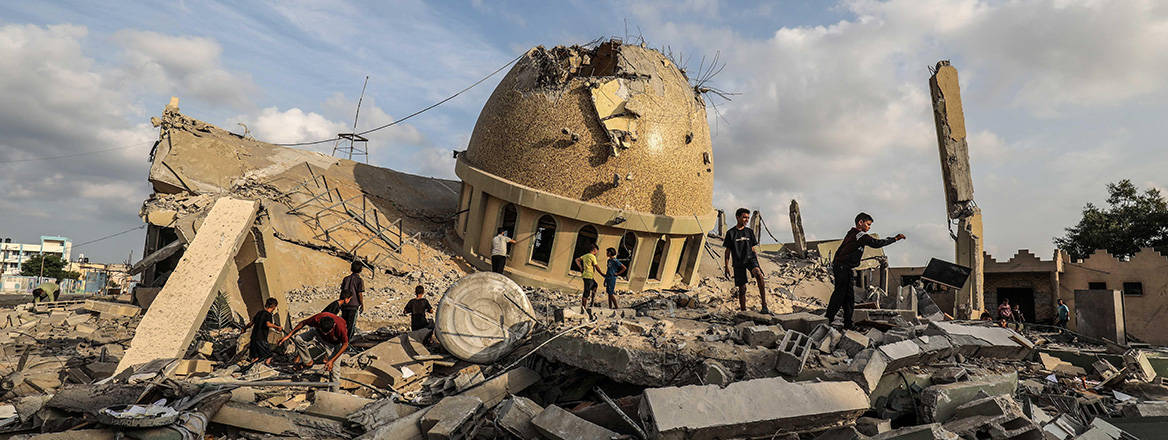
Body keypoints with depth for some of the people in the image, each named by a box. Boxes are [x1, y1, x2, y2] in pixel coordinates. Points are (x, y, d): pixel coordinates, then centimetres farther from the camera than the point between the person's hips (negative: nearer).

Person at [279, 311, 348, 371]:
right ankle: (308, 361, 3)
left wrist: (332, 361, -32)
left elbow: (345, 344, -27)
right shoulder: (318, 318, -35)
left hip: (336, 343, -3)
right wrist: (289, 335, -13)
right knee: (299, 339, -18)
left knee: (333, 367, -15)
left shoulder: (341, 327, -42)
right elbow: (303, 323, -13)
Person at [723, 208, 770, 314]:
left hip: (750, 258, 1)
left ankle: (764, 306, -31)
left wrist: (757, 264, 14)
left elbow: (753, 249, 16)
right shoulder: (730, 233, 2)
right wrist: (726, 266, -1)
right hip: (738, 262, -1)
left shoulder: (750, 232, 11)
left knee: (759, 275, -28)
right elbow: (727, 251, 4)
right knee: (742, 288, 1)